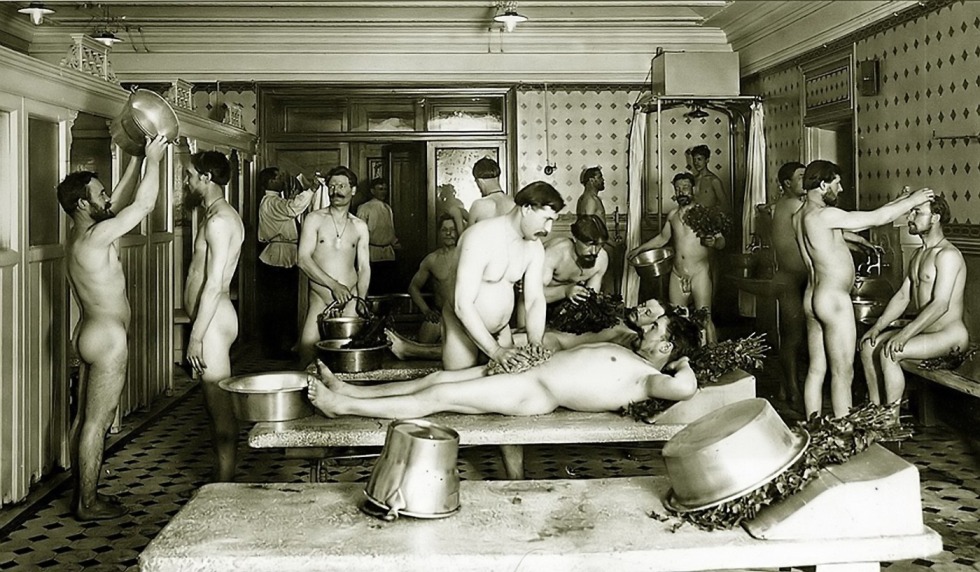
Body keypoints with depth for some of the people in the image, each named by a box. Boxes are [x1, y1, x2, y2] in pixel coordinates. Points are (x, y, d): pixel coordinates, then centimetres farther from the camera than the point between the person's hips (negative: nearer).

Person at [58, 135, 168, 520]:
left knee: (84, 418, 14)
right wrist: (153, 159, -9)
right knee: (97, 422, -2)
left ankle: (83, 493, 24)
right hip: (107, 337, -10)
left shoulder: (80, 235, 9)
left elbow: (122, 202, 19)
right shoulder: (96, 236, -20)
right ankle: (88, 503, 6)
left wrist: (136, 160, 17)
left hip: (90, 331, 10)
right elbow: (144, 204, -19)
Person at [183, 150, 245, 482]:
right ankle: (224, 478, 25)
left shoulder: (219, 219, -16)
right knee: (215, 405, 16)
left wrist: (196, 336, -20)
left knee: (219, 406, -4)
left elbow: (214, 284, -21)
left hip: (213, 321, -11)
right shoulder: (218, 215, 16)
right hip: (212, 318, 11)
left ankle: (225, 484, 3)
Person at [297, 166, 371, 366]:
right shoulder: (314, 219, 3)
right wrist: (333, 285, -16)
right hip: (320, 300, -1)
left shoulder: (360, 226, 11)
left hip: (350, 300, 2)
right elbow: (303, 260, -6)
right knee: (307, 360, -6)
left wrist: (360, 301, -10)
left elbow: (364, 267, 7)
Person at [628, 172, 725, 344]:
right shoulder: (673, 214, 12)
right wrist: (639, 249, 26)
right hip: (677, 275, 6)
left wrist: (714, 242, -29)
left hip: (699, 273, -5)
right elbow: (663, 238, 28)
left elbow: (721, 241, -6)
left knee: (704, 318, -13)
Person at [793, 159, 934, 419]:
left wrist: (899, 202, 15)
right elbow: (875, 219, -14)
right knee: (843, 373, -2)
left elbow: (859, 222, 15)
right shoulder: (823, 214, -19)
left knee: (816, 370, 13)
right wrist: (912, 201, 0)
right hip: (834, 300, -10)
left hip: (812, 298, 10)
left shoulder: (799, 217, 10)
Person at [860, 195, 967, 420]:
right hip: (923, 329, 10)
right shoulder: (919, 254, 15)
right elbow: (903, 296, 13)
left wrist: (905, 334, -30)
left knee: (890, 352, -26)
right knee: (869, 345, -2)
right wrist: (878, 326, 1)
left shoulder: (948, 254, -17)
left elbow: (940, 305, -25)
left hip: (950, 335, -10)